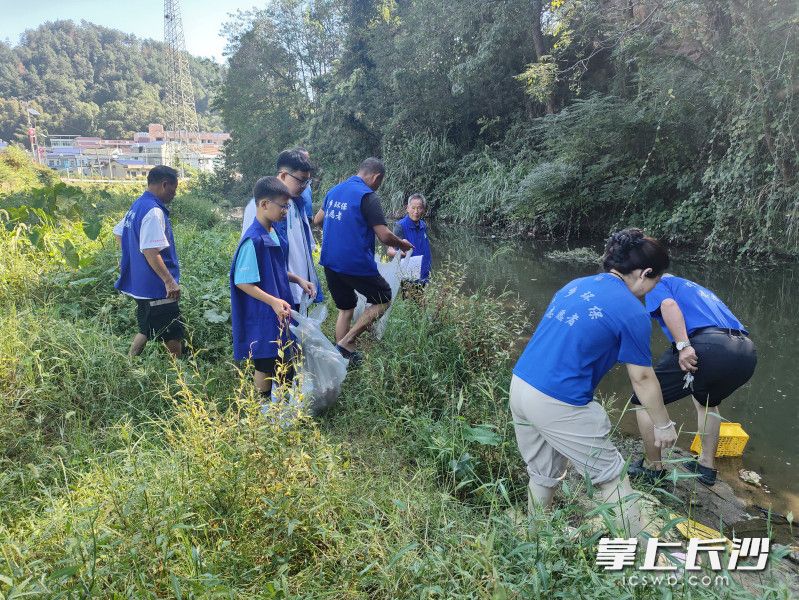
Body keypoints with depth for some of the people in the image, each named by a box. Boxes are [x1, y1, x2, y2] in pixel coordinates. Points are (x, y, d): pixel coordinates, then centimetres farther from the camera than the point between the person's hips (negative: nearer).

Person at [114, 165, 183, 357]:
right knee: (173, 338, -1)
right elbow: (150, 250, -28)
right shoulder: (154, 212, -20)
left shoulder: (137, 205, 11)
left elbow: (118, 232, 24)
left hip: (138, 282, 10)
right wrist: (170, 281, -28)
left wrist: (130, 257, 29)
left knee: (147, 331, 22)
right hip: (156, 287, -10)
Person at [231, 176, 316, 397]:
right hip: (262, 317, -9)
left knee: (281, 362, 20)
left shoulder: (272, 233, 6)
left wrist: (298, 280, 7)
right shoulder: (253, 240, -22)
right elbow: (242, 282, -22)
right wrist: (273, 301, -27)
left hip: (278, 313, 9)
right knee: (266, 366, 5)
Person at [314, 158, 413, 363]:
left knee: (345, 309, 19)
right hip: (356, 264, -7)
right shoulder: (368, 196, -12)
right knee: (383, 300, 11)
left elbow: (317, 220, 23)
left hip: (329, 262, 8)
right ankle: (346, 342, 1)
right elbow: (385, 236, -16)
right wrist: (401, 244, 4)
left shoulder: (335, 190, 11)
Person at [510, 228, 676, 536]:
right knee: (612, 477, 13)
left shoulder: (574, 285, 13)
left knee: (543, 475, 25)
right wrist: (664, 425, 15)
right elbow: (642, 379, 1)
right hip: (558, 404, -7)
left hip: (518, 385, 7)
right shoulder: (633, 312, -7)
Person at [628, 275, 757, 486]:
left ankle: (653, 467, 19)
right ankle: (707, 465, 40)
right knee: (707, 401, 36)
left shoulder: (657, 284, 19)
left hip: (707, 347, -8)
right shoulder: (700, 289, 40)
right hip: (747, 352, 8)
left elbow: (669, 304, -7)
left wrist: (683, 346, -18)